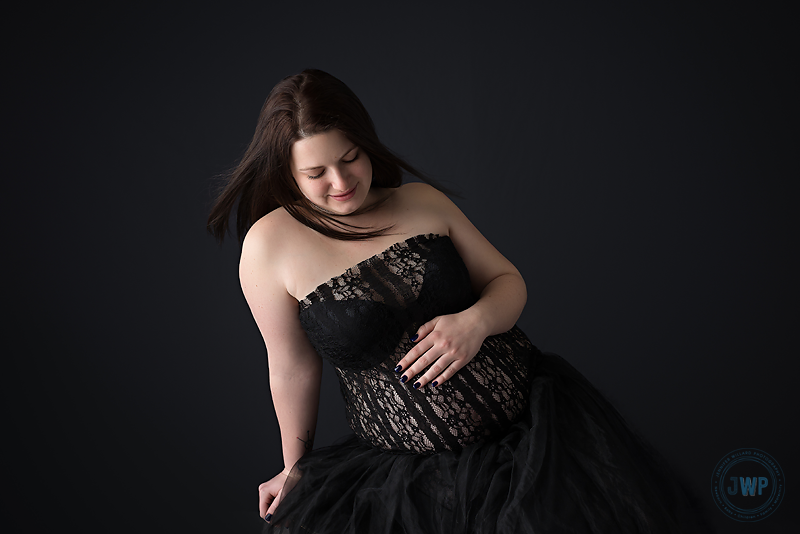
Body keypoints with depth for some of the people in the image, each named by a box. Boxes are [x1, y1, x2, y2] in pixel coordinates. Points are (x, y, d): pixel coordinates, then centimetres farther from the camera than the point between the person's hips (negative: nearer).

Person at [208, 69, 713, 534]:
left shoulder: (424, 200, 1)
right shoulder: (271, 243, -8)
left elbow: (509, 281, 8)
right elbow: (293, 367, 1)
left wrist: (477, 321, -14)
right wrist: (296, 466, 11)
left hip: (533, 416, 2)